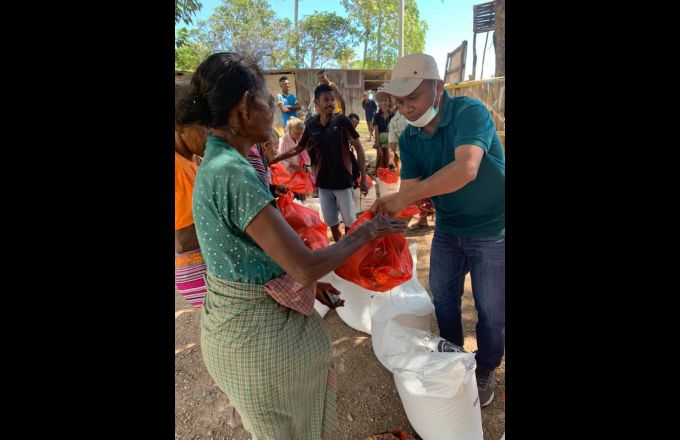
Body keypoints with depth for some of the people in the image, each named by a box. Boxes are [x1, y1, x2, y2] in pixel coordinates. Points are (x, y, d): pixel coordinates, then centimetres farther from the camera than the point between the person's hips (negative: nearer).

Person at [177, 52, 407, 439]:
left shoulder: (213, 165, 3)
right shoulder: (234, 175, -28)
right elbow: (307, 266, -28)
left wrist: (307, 283, 10)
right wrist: (367, 232, -13)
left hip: (231, 323, 8)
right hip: (261, 333, -8)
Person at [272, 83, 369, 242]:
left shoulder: (342, 121, -8)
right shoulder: (311, 126, 2)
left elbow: (358, 148, -5)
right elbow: (298, 149, 14)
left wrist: (363, 177, -9)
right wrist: (273, 160, 10)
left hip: (344, 181, -3)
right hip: (323, 183, 3)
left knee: (350, 222, 5)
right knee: (331, 222, 13)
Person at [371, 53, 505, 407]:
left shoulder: (469, 112, -23)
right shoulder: (408, 139, -4)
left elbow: (466, 168, -41)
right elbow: (410, 189, -10)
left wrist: (404, 198, -40)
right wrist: (388, 209, -32)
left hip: (491, 231, -5)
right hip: (448, 229, 6)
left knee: (491, 310, 9)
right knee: (443, 297, 18)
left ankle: (485, 371, 36)